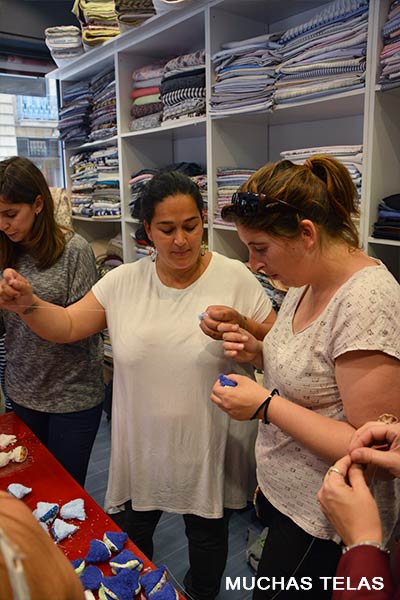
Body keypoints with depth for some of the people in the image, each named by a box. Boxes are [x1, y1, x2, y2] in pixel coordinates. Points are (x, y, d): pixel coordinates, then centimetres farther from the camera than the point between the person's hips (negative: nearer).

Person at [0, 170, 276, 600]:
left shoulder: (235, 278, -12)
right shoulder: (124, 281, -5)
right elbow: (66, 327, -4)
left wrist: (239, 324, -26)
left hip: (208, 448, -2)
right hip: (140, 447, 3)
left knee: (208, 538, 22)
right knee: (128, 540, 24)